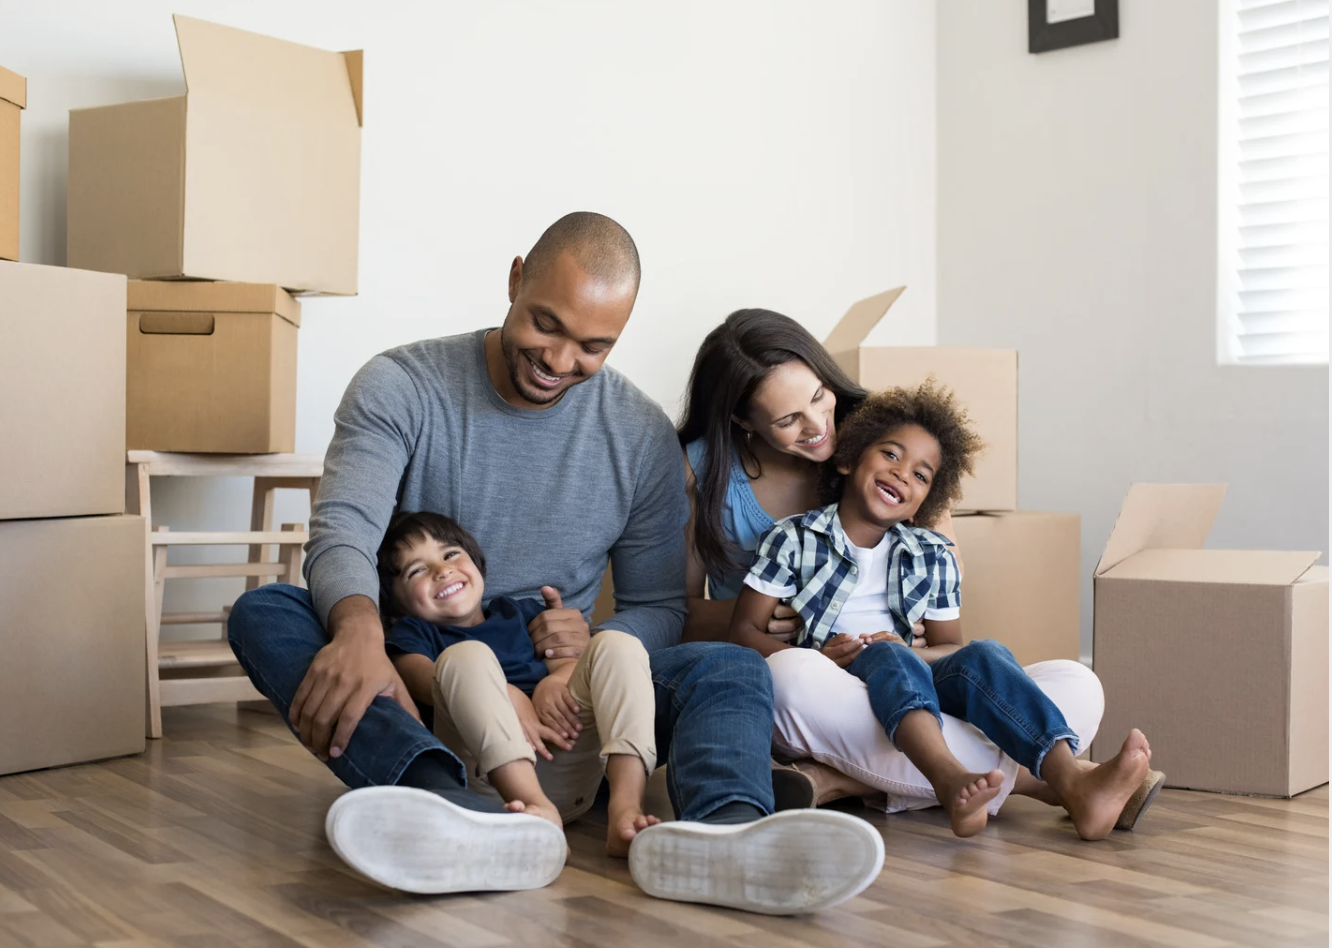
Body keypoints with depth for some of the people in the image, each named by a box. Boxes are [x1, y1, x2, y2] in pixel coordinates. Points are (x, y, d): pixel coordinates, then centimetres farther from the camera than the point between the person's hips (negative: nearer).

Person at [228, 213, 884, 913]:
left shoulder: (642, 437, 3)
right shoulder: (399, 387, -3)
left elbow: (658, 606, 8)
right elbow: (343, 532, -17)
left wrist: (597, 648, -17)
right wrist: (359, 629, -41)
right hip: (410, 684, -1)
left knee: (730, 668, -22)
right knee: (263, 612, -29)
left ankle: (721, 827, -58)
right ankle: (459, 817, -55)